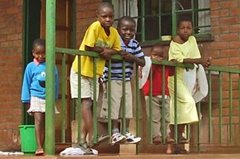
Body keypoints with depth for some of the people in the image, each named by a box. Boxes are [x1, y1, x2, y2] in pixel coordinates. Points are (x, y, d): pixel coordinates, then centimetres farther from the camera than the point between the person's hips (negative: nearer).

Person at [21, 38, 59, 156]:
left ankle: (42, 146, 9)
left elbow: (55, 82, 7)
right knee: (38, 120, -11)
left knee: (45, 122, 4)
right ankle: (39, 147, -16)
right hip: (36, 97, -2)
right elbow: (26, 84, 5)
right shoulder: (31, 67, 1)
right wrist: (27, 100, 3)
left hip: (48, 98, 2)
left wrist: (55, 97, 6)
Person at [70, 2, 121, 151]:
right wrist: (104, 51, -16)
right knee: (86, 103, -13)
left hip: (96, 73, 7)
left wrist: (108, 51, -17)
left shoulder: (114, 32, -2)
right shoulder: (95, 27, -22)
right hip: (81, 70, -7)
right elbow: (88, 47, -26)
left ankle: (85, 140, 13)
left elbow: (117, 50, 4)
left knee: (91, 105, 8)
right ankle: (92, 138, -18)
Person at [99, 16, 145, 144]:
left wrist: (132, 57, -13)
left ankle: (126, 132, 19)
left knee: (128, 106, 9)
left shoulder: (135, 44, 4)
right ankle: (115, 132, 2)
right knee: (114, 105, -6)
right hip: (112, 79, -6)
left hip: (126, 79, 6)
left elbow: (142, 62, 4)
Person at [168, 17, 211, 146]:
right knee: (187, 101, -19)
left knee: (177, 105, 11)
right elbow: (180, 60, -26)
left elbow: (196, 57, -2)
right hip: (175, 77, -7)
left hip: (186, 76, 7)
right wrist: (200, 60, -32)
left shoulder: (192, 39, 2)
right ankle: (180, 134, -14)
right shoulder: (174, 43, -16)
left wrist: (204, 61, -23)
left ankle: (173, 134, 19)